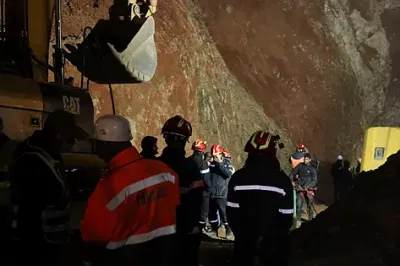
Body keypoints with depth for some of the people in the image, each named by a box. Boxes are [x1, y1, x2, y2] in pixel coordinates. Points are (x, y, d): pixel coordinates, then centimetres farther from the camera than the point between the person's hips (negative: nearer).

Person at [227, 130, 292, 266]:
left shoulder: (238, 177, -11)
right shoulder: (282, 180, -14)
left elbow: (231, 211, -6)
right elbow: (286, 216, -9)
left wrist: (241, 233, 8)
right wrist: (276, 237, 8)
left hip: (244, 239, 1)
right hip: (273, 241, -1)